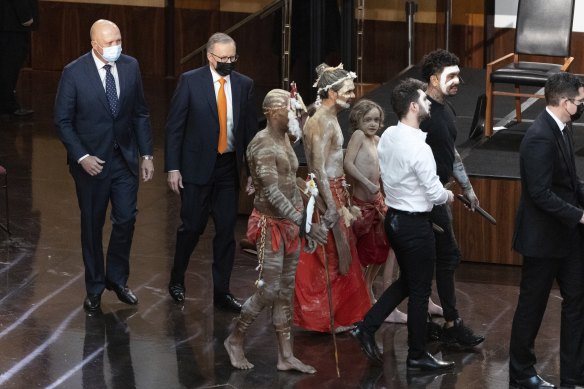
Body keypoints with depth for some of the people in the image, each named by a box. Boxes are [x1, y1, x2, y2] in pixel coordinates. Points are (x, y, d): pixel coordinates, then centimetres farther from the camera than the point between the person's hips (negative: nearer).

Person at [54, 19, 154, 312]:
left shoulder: (130, 66, -3)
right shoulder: (74, 73, -14)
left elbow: (140, 113, 6)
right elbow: (63, 121, -9)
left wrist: (146, 155, 3)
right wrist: (81, 157, -17)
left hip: (125, 158, 3)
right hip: (92, 162, -3)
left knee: (126, 220, 5)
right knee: (92, 225, 10)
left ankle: (117, 278, 26)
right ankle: (95, 288, 24)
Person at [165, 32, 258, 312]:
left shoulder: (244, 85, 4)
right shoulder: (190, 81, -6)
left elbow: (250, 129, 8)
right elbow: (174, 126, -5)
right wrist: (173, 168, -9)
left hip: (229, 167, 3)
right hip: (197, 167, -3)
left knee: (226, 231, 5)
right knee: (192, 226, 3)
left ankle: (221, 292, 13)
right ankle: (177, 280, 25)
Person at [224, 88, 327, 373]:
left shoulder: (284, 139, 8)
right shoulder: (263, 145, -20)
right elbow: (272, 193, -27)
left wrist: (302, 218, 15)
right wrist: (304, 223, -31)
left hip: (289, 223, 9)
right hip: (271, 224, -9)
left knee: (286, 292, 10)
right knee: (268, 291, -5)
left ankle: (285, 356, 13)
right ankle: (235, 340, 15)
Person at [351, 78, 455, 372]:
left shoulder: (387, 137, 1)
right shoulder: (418, 147, -24)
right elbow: (435, 193, -20)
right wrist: (448, 196, 1)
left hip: (393, 216, 8)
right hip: (415, 224, -8)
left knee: (405, 282, 23)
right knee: (419, 292, 6)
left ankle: (367, 327, 17)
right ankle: (417, 356, 16)